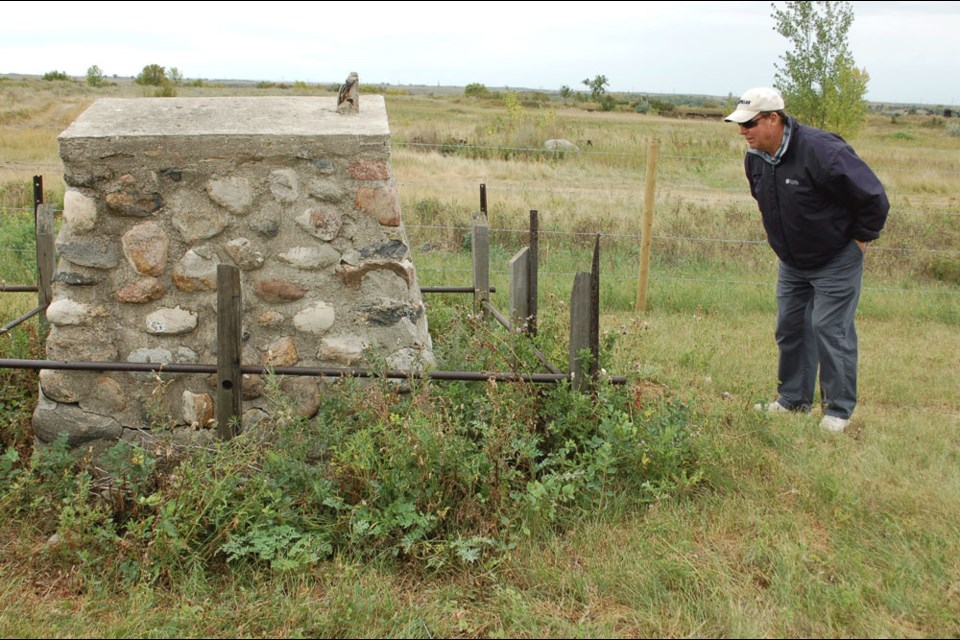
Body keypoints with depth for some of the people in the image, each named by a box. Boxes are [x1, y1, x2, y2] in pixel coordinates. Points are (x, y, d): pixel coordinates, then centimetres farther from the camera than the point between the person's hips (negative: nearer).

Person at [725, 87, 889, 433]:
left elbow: (874, 197, -23)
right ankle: (793, 398, 27)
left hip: (836, 261, -7)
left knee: (830, 330, -5)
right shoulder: (755, 158, -4)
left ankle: (839, 410, 10)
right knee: (790, 327, 12)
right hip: (792, 262, 7)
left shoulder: (821, 150, -29)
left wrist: (861, 236, -12)